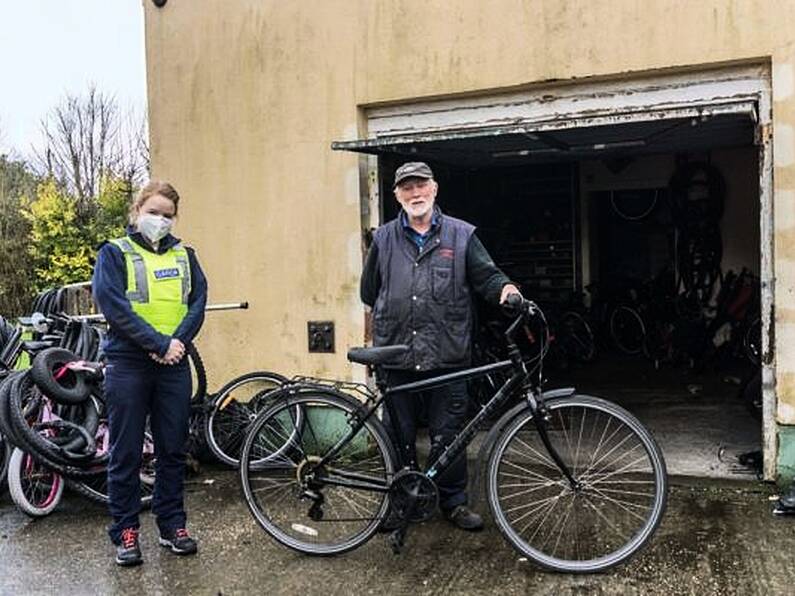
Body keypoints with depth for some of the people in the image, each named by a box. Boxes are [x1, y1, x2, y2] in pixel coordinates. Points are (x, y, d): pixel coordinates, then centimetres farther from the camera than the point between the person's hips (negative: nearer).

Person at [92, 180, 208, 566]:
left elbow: (198, 301, 4)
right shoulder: (114, 253, 1)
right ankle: (125, 531, 16)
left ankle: (172, 524, 23)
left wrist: (179, 340, -13)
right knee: (126, 452, 4)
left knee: (173, 449, 10)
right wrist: (160, 343, -17)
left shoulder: (184, 255, 13)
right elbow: (113, 306, -11)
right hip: (127, 364, -3)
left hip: (174, 365, 4)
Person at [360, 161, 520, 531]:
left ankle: (454, 502, 24)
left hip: (448, 356, -1)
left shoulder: (461, 235, 5)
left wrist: (505, 288, -15)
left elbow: (486, 276, 4)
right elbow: (369, 292, 18)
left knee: (449, 435, 7)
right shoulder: (384, 239, 9)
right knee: (398, 436, 10)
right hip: (397, 358, 1)